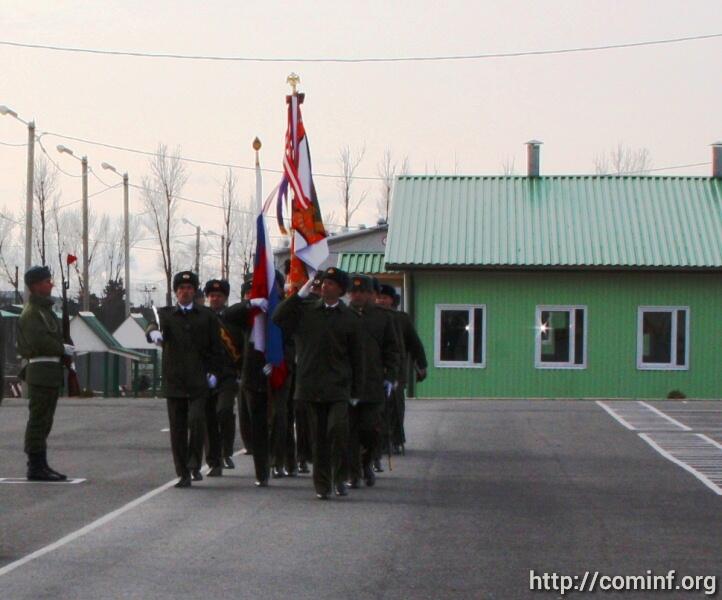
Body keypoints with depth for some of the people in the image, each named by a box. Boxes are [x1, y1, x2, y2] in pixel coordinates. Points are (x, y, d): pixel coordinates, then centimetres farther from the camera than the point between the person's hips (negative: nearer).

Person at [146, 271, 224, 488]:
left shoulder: (207, 316, 10)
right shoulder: (166, 314, 10)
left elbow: (216, 347, 11)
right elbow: (152, 327, -11)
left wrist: (214, 372, -2)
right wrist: (154, 332, -35)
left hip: (199, 380, -1)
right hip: (174, 380, 1)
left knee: (196, 420, -17)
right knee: (177, 428, 2)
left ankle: (194, 464, -1)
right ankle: (183, 474, 9)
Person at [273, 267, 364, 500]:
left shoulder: (350, 319, 4)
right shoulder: (305, 310, 8)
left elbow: (356, 357, 5)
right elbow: (278, 319, -4)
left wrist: (356, 391, 3)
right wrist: (299, 295, -7)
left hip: (338, 387, -2)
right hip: (311, 385, 2)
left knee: (338, 429, -18)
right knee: (318, 438, 5)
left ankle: (339, 477, -1)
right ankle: (322, 485, 13)